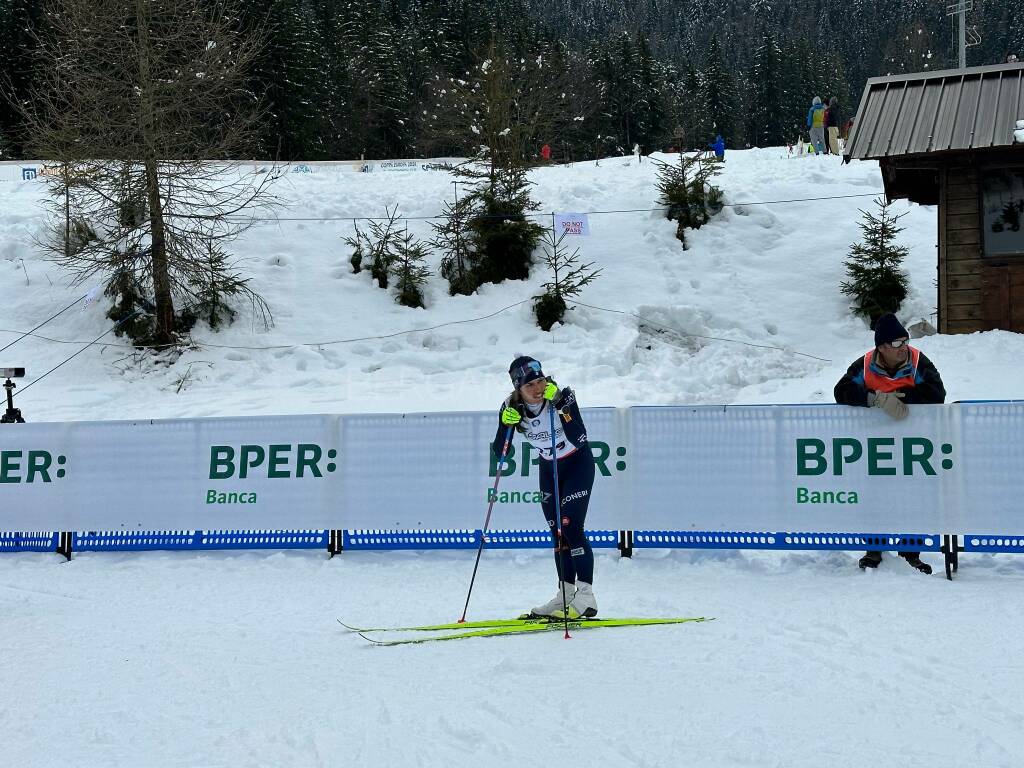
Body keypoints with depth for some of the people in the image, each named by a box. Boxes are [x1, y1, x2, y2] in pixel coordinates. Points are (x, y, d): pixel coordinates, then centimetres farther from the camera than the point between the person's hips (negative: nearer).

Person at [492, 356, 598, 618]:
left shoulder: (563, 396, -26)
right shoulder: (512, 407, -16)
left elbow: (579, 439, -36)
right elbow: (499, 452, -16)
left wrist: (560, 405, -43)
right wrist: (506, 425, -33)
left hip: (578, 464, -5)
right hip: (549, 469, 5)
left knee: (570, 527, -16)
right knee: (557, 534, 7)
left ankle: (586, 596, -14)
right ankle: (566, 593, 16)